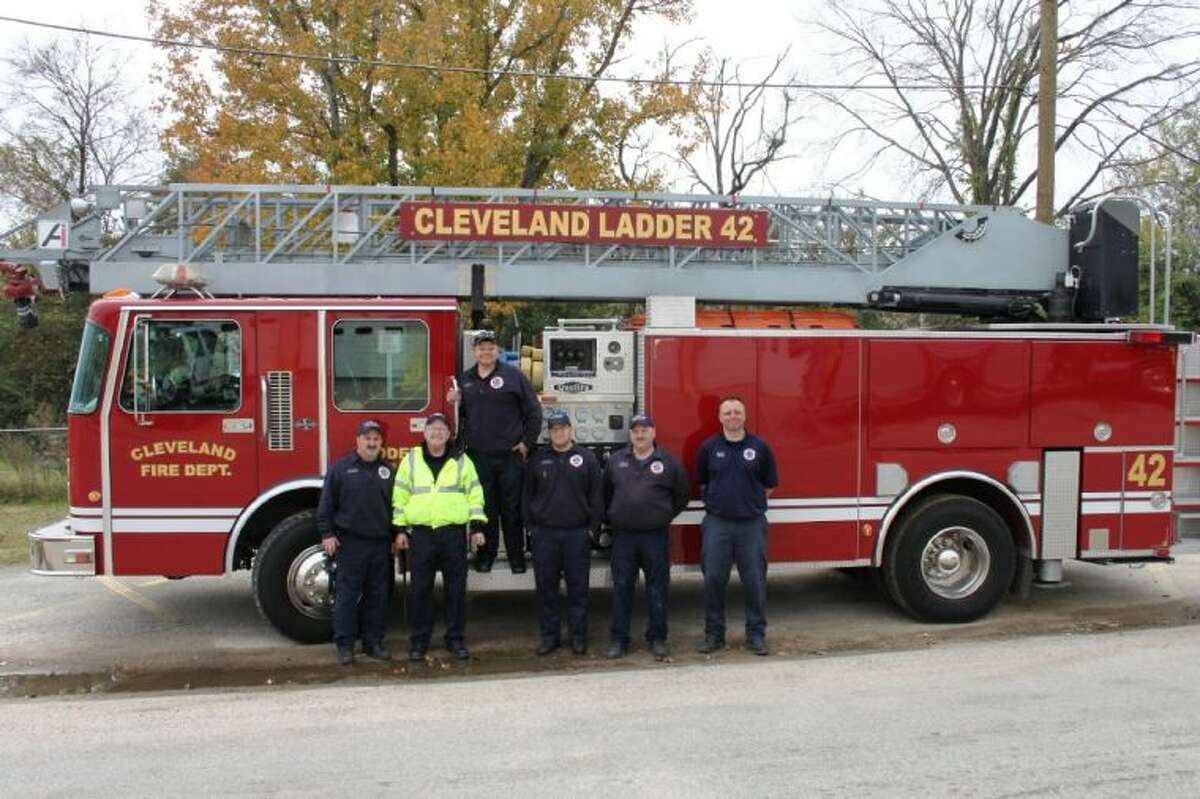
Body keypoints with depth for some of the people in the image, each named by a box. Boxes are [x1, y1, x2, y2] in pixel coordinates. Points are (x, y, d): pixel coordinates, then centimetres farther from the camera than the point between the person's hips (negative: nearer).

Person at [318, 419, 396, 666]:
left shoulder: (388, 470, 12)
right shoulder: (341, 469, 1)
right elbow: (326, 504, 1)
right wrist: (327, 534, -6)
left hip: (381, 544, 4)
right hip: (350, 543, -3)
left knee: (378, 596, 8)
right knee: (347, 595, 0)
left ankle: (374, 643, 17)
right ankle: (345, 646, 7)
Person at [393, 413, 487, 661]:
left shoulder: (462, 461, 7)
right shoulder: (411, 460, 7)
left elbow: (475, 495, 4)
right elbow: (400, 497, 6)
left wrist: (477, 527, -3)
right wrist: (400, 529, 1)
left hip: (454, 533, 0)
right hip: (421, 533, 0)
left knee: (456, 589, 4)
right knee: (421, 589, 4)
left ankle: (455, 638, 15)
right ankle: (419, 640, 14)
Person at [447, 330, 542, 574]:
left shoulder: (513, 376, -1)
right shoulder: (465, 379, 11)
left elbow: (533, 412, 1)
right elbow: (462, 414, 22)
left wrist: (527, 442, -3)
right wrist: (454, 402, 1)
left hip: (510, 455, -3)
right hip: (478, 456, 3)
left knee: (512, 508, 3)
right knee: (484, 507, 9)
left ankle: (516, 556, 13)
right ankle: (486, 554, 20)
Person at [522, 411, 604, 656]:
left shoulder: (586, 459, 2)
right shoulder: (537, 460, 7)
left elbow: (596, 496, 2)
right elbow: (527, 495, 10)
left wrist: (593, 527, -2)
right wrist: (530, 526, 4)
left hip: (577, 534, -1)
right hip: (545, 533, 1)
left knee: (578, 587, 4)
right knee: (546, 587, 6)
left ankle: (578, 636, 14)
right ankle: (550, 635, 16)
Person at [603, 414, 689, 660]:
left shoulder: (668, 462, 2)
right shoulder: (616, 460, 7)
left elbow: (681, 496, 11)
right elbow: (605, 493, 16)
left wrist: (664, 516, 9)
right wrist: (610, 518, 12)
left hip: (656, 536, -1)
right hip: (623, 536, 1)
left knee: (657, 589, 6)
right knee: (621, 588, 5)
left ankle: (657, 638, 17)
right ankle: (619, 638, 14)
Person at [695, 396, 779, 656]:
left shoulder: (760, 447, 2)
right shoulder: (709, 448, 4)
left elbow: (769, 485, 11)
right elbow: (701, 483, 15)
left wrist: (751, 501, 9)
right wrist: (718, 500, 10)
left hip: (752, 523, 0)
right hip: (717, 523, 1)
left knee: (755, 581, 4)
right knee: (713, 580, 3)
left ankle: (756, 634, 16)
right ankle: (714, 634, 16)